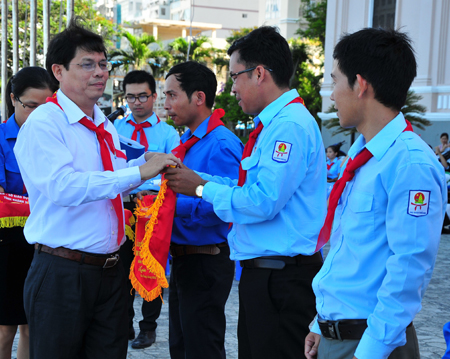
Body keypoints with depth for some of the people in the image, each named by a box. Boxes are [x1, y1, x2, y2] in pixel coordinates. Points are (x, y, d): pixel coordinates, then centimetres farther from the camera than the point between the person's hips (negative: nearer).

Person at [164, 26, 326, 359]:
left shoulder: (289, 125, -19)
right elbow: (252, 187, 18)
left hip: (281, 279, -10)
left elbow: (262, 203, -23)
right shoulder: (278, 122, 14)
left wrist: (202, 188, -11)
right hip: (262, 271, 10)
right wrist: (197, 178, 11)